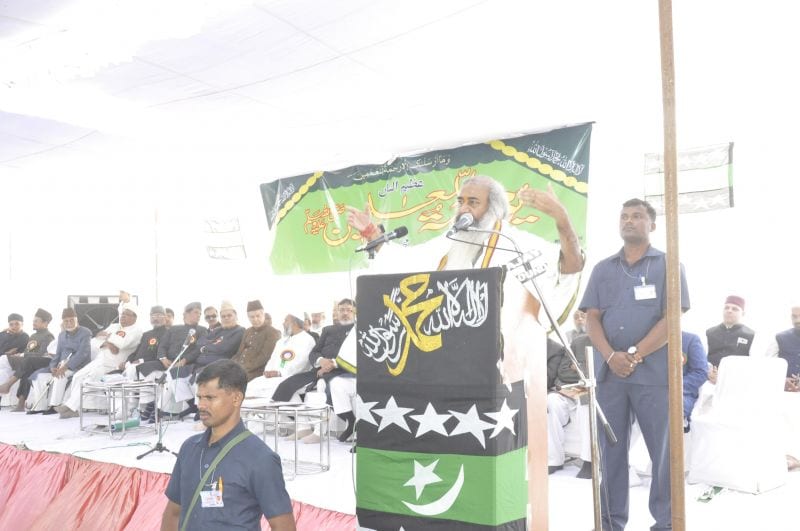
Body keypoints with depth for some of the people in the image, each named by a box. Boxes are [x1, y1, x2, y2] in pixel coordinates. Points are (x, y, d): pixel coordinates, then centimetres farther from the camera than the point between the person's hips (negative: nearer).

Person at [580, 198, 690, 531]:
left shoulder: (668, 265, 6)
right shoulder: (603, 269, 14)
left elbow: (672, 318, -4)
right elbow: (591, 318, 7)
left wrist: (635, 354, -12)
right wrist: (610, 356, -10)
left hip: (654, 372, -2)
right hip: (609, 372, 3)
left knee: (664, 450, 2)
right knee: (611, 449, 7)